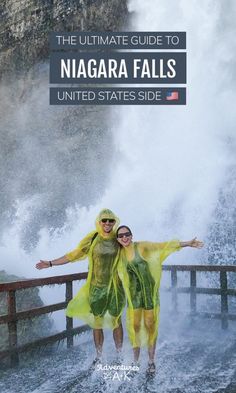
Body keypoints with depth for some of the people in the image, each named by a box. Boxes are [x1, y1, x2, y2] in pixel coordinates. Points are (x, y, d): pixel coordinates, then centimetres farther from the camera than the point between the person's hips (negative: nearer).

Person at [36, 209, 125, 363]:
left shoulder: (118, 239, -3)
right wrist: (50, 263, -1)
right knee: (97, 322, 8)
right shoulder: (92, 239, -5)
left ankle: (119, 355, 25)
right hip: (97, 287, 0)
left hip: (115, 287, 0)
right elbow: (73, 255, 0)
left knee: (116, 321, 8)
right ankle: (99, 357, 24)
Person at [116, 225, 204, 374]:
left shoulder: (142, 247, -9)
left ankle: (151, 361, 14)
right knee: (135, 325, 4)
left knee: (150, 325, 2)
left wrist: (188, 244, -13)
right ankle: (136, 360, 18)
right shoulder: (120, 254, 2)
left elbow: (165, 246, -11)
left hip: (149, 291, -3)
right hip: (134, 293, 3)